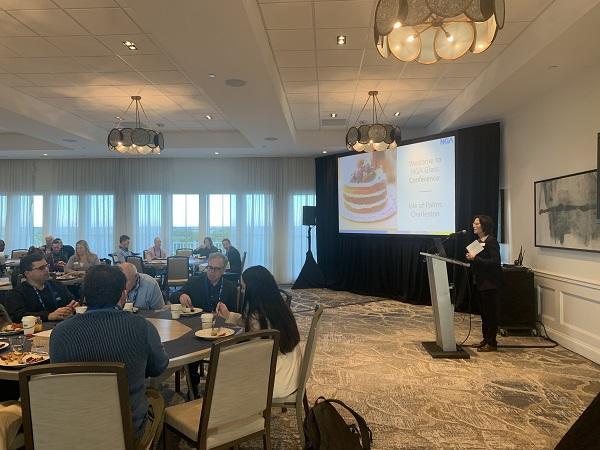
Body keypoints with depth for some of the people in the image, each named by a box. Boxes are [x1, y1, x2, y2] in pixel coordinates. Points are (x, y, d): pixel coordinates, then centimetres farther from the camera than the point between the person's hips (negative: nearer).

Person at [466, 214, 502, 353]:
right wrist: (470, 257, -4)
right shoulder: (478, 241, 11)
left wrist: (475, 258, -22)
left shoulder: (491, 241, -14)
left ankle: (492, 343, 7)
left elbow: (495, 262, -21)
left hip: (490, 283, -9)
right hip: (480, 282, 9)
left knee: (490, 312, -1)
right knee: (483, 312, 14)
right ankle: (486, 339, 24)